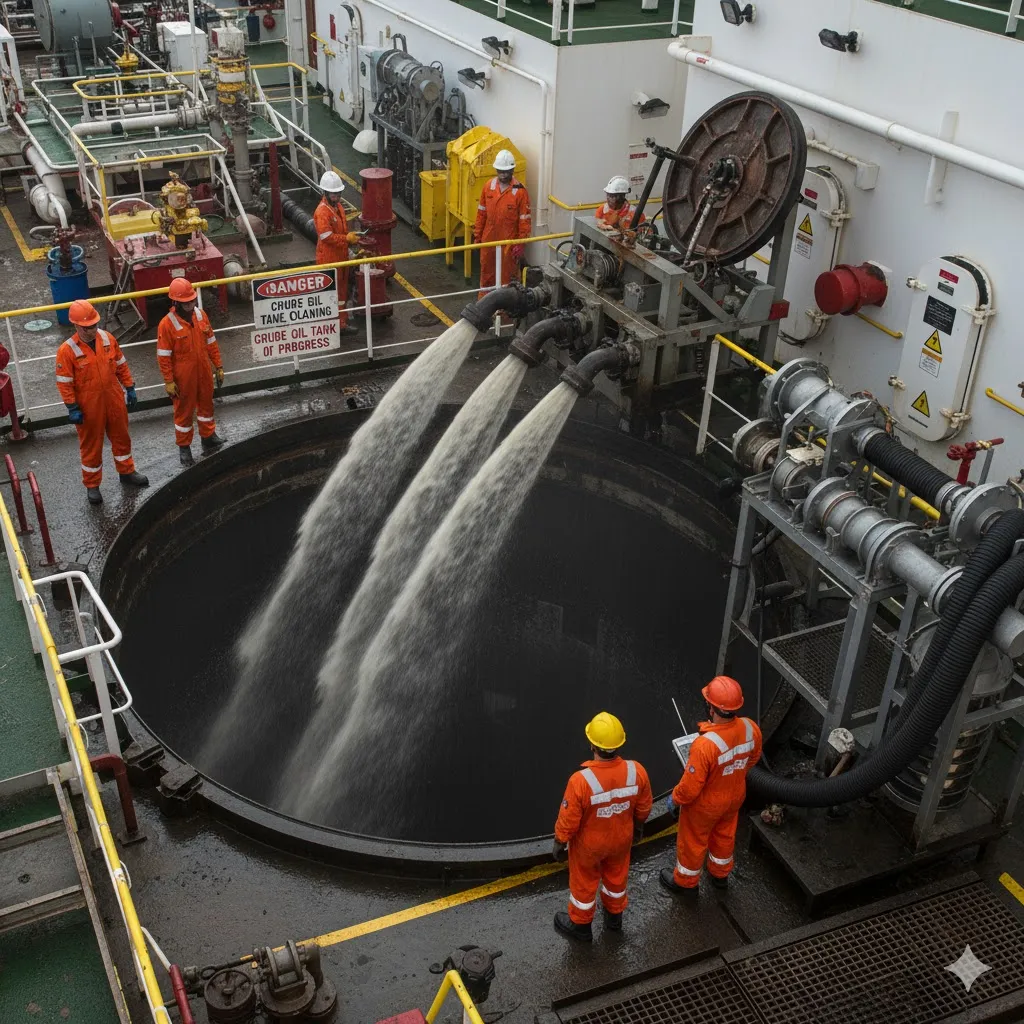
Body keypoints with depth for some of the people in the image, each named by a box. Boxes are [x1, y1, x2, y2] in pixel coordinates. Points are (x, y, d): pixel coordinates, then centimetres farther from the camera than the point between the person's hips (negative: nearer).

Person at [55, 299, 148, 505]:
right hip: (89, 405, -4)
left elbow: (121, 365, 7)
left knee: (121, 437, 20)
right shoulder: (67, 351, -18)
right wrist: (72, 409, -14)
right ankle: (92, 485, 24)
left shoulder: (108, 338, -5)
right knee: (91, 444, 9)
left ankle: (126, 472, 41)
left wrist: (130, 388, 8)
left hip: (114, 399, 4)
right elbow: (64, 382, -14)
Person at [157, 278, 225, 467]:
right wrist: (169, 382, -14)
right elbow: (163, 356, -15)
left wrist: (218, 366, 8)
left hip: (204, 372, 5)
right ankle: (184, 447, 24)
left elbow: (211, 343, 6)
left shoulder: (201, 315, -4)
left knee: (206, 404, 21)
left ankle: (208, 438, 40)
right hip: (183, 377, -5)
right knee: (184, 410, 9)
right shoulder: (167, 324, -20)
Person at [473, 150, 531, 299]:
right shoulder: (489, 186, 0)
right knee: (486, 272, 19)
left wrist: (520, 245, -13)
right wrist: (477, 235, 8)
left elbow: (525, 220, -12)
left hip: (509, 242, -5)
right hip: (489, 240, 5)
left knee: (508, 276, 5)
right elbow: (481, 213, 8)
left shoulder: (520, 191, -14)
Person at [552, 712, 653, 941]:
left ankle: (580, 925, 49)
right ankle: (614, 917, 56)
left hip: (588, 844, -3)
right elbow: (644, 806, -8)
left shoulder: (581, 780, -40)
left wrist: (559, 843, -4)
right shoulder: (637, 771, -28)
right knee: (616, 876, 31)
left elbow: (568, 820, -24)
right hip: (621, 838, 3)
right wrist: (638, 825, 14)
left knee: (583, 883, 25)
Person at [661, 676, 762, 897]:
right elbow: (753, 759, 0)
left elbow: (691, 785, -29)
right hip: (735, 796, 5)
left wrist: (675, 799, -8)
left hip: (705, 804, -5)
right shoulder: (751, 729, -23)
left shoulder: (705, 745, -43)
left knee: (693, 841, 22)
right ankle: (720, 874, 56)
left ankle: (685, 882, 46)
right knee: (724, 835, 31)